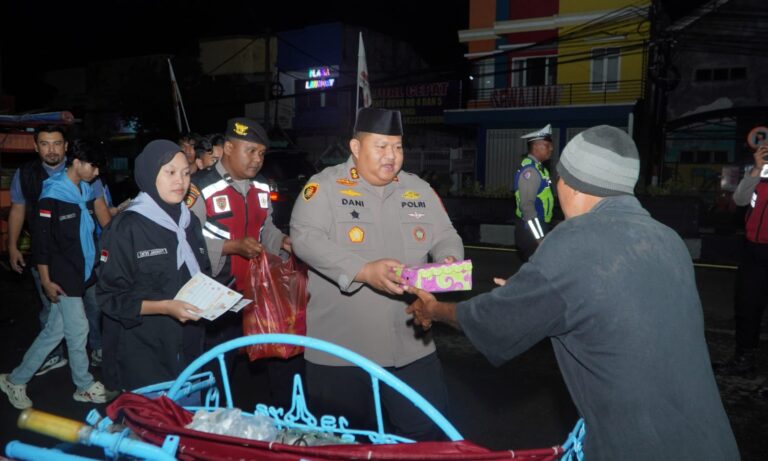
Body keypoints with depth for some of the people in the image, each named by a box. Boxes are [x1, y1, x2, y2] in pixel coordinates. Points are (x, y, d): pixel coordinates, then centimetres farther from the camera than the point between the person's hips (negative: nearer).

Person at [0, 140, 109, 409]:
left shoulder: (85, 191, 8)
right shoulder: (53, 195, -14)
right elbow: (42, 239, -14)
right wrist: (46, 280, -14)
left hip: (82, 274, 7)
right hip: (63, 279, -7)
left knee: (54, 331, 13)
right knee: (78, 330, 2)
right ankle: (85, 386, 19)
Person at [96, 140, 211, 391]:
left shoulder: (190, 222, 9)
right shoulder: (126, 227, -9)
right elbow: (110, 296, -10)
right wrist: (165, 307, -21)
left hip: (188, 348, 6)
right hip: (142, 351, -5)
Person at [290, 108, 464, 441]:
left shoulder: (418, 189, 10)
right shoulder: (326, 185, -4)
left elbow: (445, 236, 14)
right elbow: (304, 237, -17)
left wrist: (450, 261, -11)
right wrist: (364, 270, -28)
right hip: (341, 347, -3)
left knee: (427, 428, 11)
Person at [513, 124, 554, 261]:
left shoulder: (537, 167, 12)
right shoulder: (530, 170, -18)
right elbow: (527, 206, -25)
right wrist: (540, 238, -26)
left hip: (536, 227, 9)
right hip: (531, 230, -9)